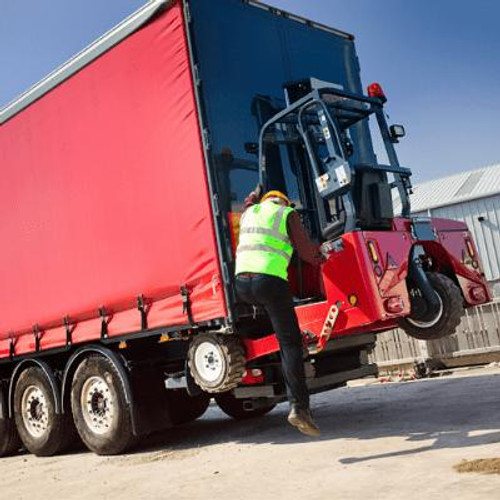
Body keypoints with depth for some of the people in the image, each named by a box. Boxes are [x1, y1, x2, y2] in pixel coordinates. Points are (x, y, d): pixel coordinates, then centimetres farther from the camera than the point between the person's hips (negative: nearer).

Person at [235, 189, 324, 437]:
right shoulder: (288, 214, 9)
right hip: (270, 281, -5)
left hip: (242, 282, 5)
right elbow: (306, 250, 7)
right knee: (291, 343, -1)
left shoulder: (249, 212, 23)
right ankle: (299, 407, -9)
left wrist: (252, 198, 66)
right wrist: (322, 257, 26)